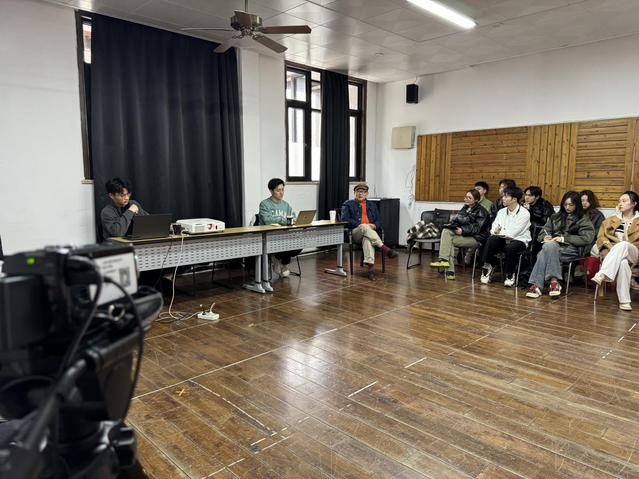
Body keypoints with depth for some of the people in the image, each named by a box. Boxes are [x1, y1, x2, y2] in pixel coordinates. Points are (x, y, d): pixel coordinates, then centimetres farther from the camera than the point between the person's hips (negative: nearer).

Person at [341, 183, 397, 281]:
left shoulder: (372, 205, 26)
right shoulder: (348, 204, 15)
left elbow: (378, 221, 20)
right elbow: (344, 219, -1)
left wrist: (374, 226, -5)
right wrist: (359, 224, -13)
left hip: (370, 232, 1)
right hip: (355, 232, -1)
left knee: (367, 239, -38)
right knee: (364, 227, -39)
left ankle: (370, 265, -54)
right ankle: (383, 248, -41)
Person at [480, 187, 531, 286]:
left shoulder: (524, 213, -10)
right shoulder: (501, 212, 10)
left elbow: (513, 233, -17)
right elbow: (493, 229, 2)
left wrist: (499, 232, -7)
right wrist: (496, 231, -22)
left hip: (519, 240, -4)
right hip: (504, 240, 4)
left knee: (510, 247, -37)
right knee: (491, 240, -27)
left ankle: (510, 275, -14)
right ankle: (487, 269, -15)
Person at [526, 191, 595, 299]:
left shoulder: (583, 220, 14)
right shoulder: (555, 217, 26)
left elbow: (587, 238, -2)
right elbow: (542, 233, 21)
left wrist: (564, 239, -12)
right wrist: (545, 237, -5)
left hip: (571, 249, -4)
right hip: (552, 247, 4)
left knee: (549, 246, -36)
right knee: (548, 245, -35)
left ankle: (537, 285, -40)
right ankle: (554, 281, -41)